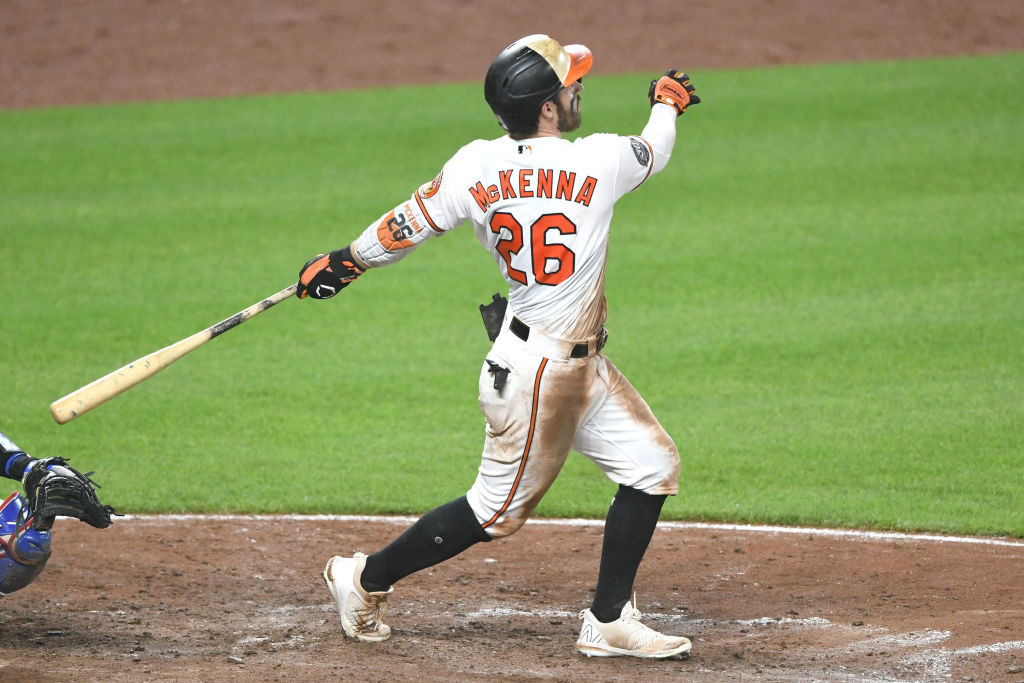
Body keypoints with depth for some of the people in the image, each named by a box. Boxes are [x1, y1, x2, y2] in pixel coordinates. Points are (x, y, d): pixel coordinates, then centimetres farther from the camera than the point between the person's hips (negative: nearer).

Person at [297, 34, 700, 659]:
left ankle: (609, 622, 16)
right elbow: (655, 151, 5)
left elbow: (406, 227, -1)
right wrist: (666, 102, 27)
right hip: (537, 371, -7)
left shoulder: (475, 166, -5)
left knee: (653, 466, 13)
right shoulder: (600, 161, -18)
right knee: (498, 509, 4)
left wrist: (343, 264, 16)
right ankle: (366, 579, 15)